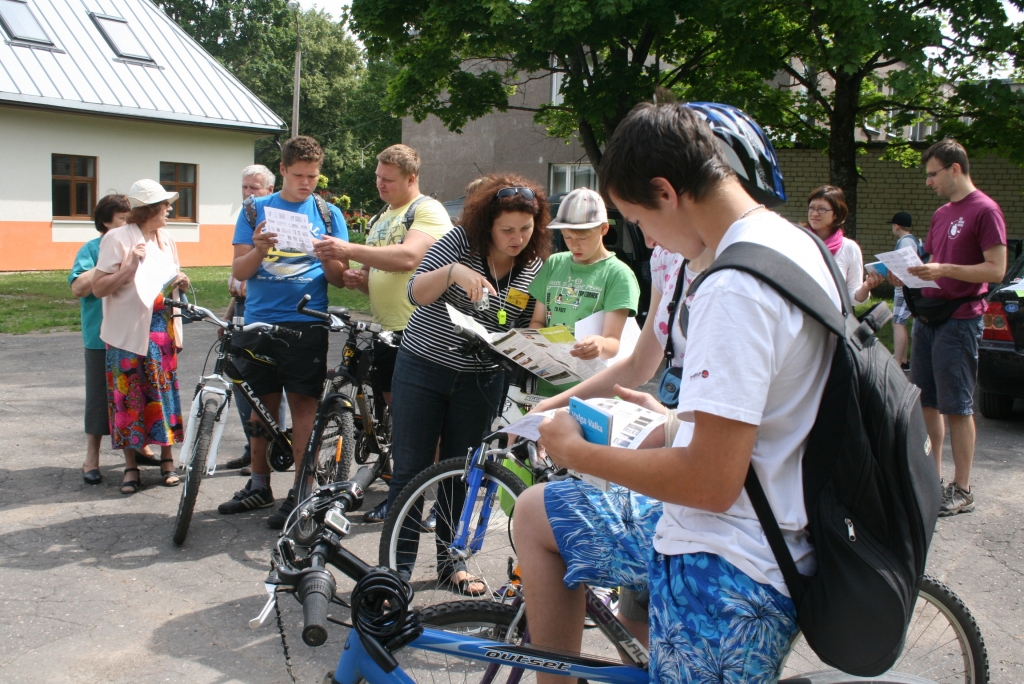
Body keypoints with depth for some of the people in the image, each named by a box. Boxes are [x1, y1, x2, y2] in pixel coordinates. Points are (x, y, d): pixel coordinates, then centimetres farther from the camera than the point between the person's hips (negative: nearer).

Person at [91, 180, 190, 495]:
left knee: (164, 393, 6)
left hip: (162, 329, 5)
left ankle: (167, 459, 17)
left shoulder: (165, 239, 11)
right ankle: (131, 467, 10)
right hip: (128, 331, -5)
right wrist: (130, 266, -23)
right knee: (129, 397, 0)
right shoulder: (117, 238, -8)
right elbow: (98, 288, -12)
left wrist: (181, 282, -1)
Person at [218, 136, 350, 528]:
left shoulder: (328, 213, 7)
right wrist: (259, 250, -17)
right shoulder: (256, 210, 9)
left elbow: (339, 279, 4)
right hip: (259, 321, 2)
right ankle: (259, 485, 23)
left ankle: (300, 492, 5)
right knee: (263, 403, 10)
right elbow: (239, 271, 3)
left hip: (305, 323, -2)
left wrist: (327, 257, -17)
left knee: (303, 404, -3)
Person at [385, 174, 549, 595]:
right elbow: (416, 292, -19)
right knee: (410, 470, 0)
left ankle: (451, 561, 27)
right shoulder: (460, 241, -12)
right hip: (423, 370, -2)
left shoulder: (534, 268, -3)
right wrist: (453, 272, -37)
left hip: (480, 382, 3)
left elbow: (528, 328, 6)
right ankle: (398, 566, 9)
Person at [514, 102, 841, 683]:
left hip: (725, 576, -10)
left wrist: (576, 450, -14)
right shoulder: (797, 244, 6)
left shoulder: (736, 288, -26)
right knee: (536, 511, 21)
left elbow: (711, 481, -27)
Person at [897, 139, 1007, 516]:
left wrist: (944, 270, -22)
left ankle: (962, 490, 5)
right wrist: (910, 274, 5)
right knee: (926, 402, 11)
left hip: (960, 320, -8)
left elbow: (996, 269, -14)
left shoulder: (985, 210, -9)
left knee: (957, 407, -3)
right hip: (928, 315, 8)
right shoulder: (941, 213, 17)